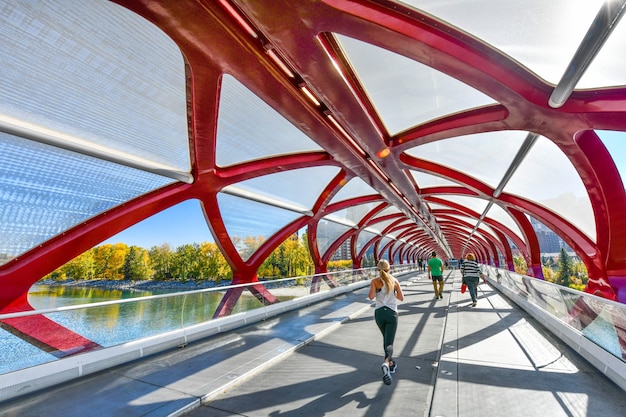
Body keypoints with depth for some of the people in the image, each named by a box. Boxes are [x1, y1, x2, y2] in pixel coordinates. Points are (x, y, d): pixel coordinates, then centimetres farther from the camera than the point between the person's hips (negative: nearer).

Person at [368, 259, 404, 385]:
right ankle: (386, 363, -30)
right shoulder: (394, 281, 0)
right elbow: (401, 298, 4)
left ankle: (390, 363, 36)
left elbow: (371, 296, -16)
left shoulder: (375, 281, -5)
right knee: (389, 342, -3)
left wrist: (375, 292, 4)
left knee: (386, 339, 24)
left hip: (379, 312, 1)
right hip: (392, 313, -1)